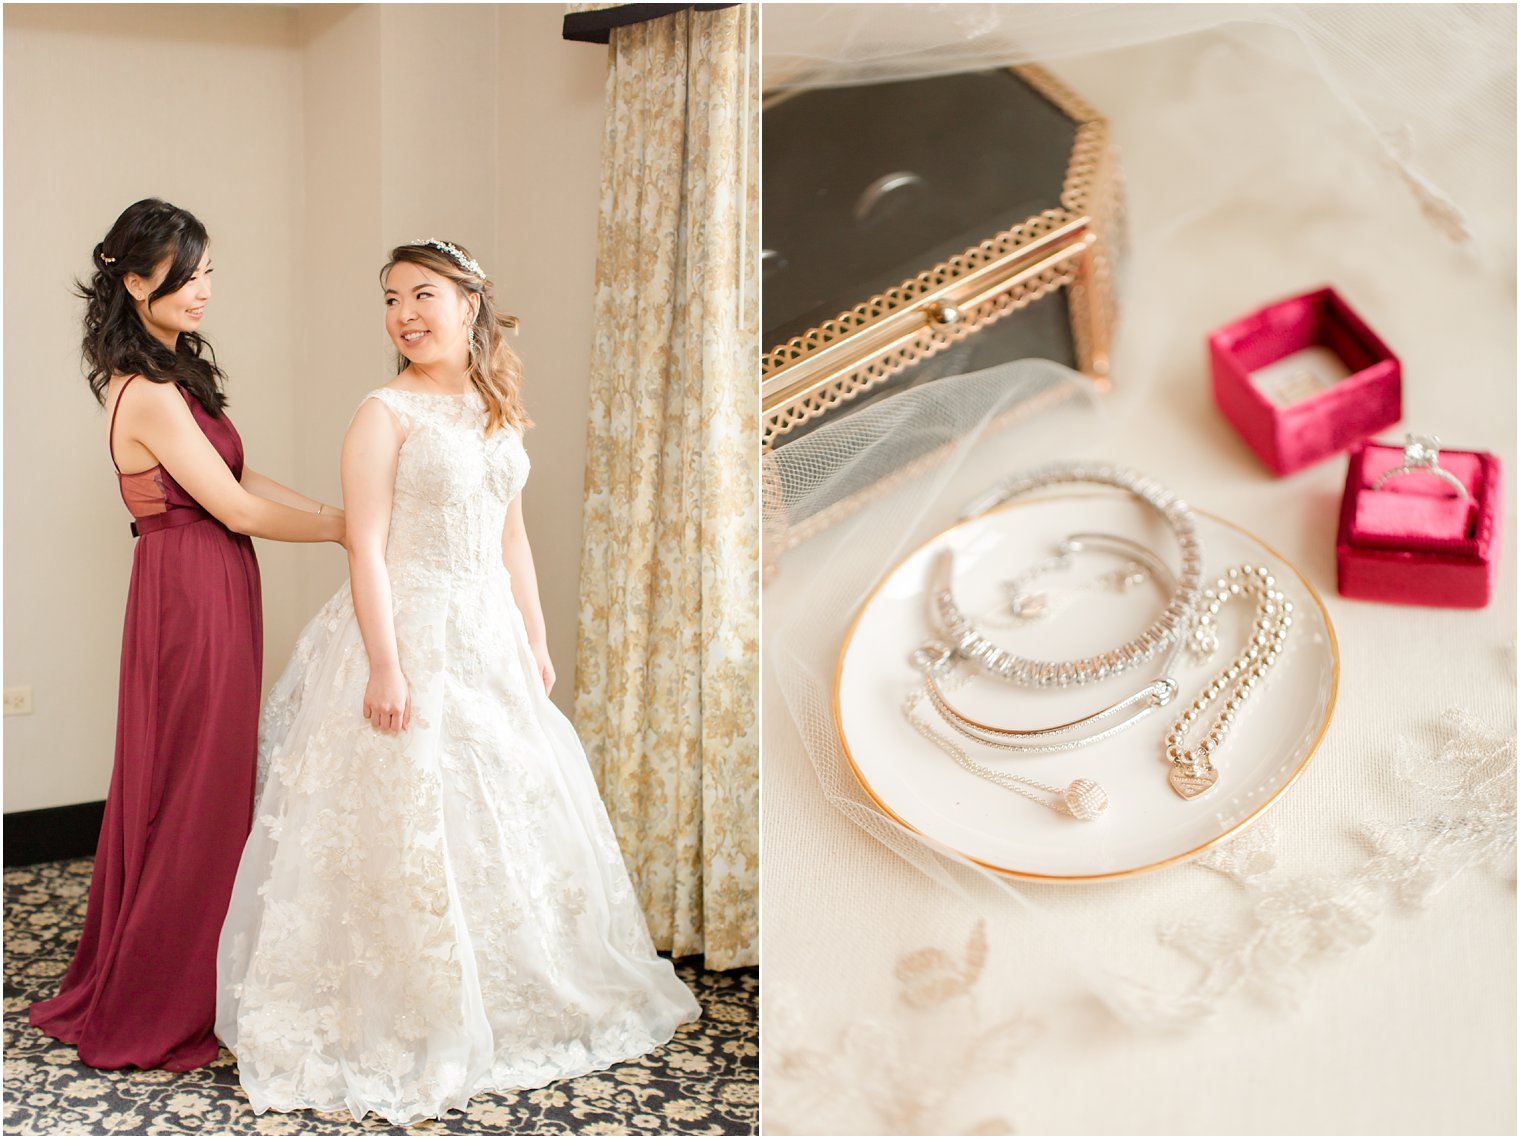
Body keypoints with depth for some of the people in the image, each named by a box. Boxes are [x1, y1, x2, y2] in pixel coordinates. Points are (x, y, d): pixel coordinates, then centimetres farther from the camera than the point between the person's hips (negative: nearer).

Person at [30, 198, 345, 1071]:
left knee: (195, 789, 16)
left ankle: (140, 990, 31)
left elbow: (242, 480, 11)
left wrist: (346, 513, 4)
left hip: (211, 593, 10)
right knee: (191, 794, 0)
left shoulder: (175, 371, 13)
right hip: (190, 596, -10)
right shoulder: (151, 396, -18)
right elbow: (236, 510, -16)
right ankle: (161, 1009, 15)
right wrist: (343, 529, -6)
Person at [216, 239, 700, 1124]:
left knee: (510, 813, 14)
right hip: (411, 632, -7)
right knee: (406, 825, -2)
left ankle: (506, 1002, 32)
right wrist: (384, 663, -21)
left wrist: (535, 642, 12)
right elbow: (366, 546, -15)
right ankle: (397, 1025, 12)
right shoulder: (386, 414, -9)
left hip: (489, 635, 7)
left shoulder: (498, 412, 10)